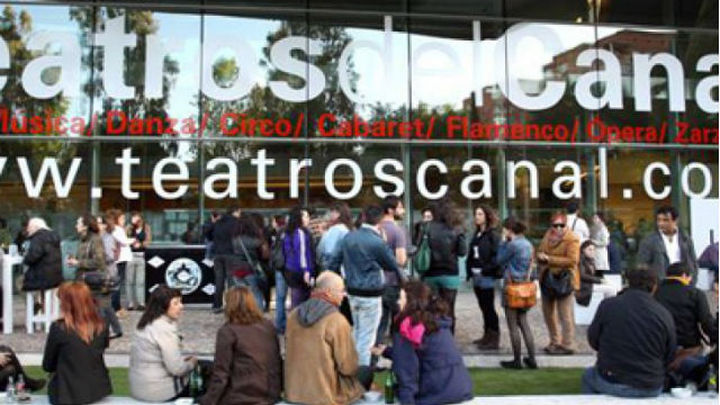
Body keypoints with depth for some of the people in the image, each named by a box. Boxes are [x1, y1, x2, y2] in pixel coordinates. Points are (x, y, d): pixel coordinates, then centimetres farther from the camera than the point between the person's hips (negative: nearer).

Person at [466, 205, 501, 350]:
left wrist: (486, 269, -18)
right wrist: (470, 270, 7)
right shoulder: (477, 234, 13)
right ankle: (487, 335, 24)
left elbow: (497, 256, -16)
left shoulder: (493, 235, -10)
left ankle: (494, 339, 4)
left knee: (489, 307, -3)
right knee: (483, 307, 14)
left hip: (487, 277, -7)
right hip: (476, 277, 7)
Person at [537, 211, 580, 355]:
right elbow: (540, 251, 17)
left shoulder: (572, 239, -13)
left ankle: (567, 345, 6)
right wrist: (541, 257, -8)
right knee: (548, 312, 17)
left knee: (565, 315, -3)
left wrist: (550, 259, -22)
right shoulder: (548, 236, 8)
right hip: (547, 278, 8)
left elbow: (572, 260, -22)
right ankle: (554, 342, 31)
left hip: (563, 279, -8)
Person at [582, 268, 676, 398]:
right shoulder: (665, 314, -5)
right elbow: (669, 359, 3)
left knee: (588, 375, 29)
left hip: (612, 383, -1)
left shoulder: (608, 305, -8)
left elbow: (593, 341, 3)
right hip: (651, 390, 1)